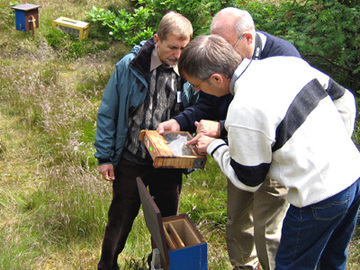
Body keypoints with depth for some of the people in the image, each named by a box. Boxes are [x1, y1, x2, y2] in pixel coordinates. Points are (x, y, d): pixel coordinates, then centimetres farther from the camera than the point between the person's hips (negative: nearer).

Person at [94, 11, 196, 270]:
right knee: (121, 217, 15)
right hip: (131, 161, -1)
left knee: (167, 218, 18)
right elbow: (108, 113, -4)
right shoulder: (129, 67, -13)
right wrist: (105, 156, -4)